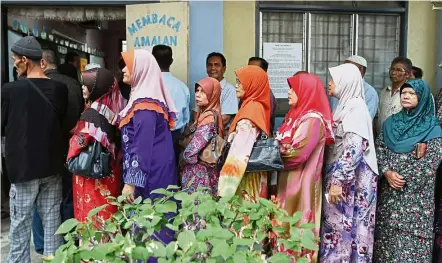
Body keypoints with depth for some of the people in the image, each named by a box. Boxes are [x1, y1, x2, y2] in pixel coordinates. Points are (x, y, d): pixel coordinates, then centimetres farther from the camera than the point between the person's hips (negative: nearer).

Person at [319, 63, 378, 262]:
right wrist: (334, 179, 18)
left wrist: (338, 181, -23)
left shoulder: (355, 107, -13)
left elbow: (354, 147, -21)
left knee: (345, 227, -1)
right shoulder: (345, 105, 14)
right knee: (337, 226, 11)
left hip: (350, 180, -8)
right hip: (342, 175, 8)